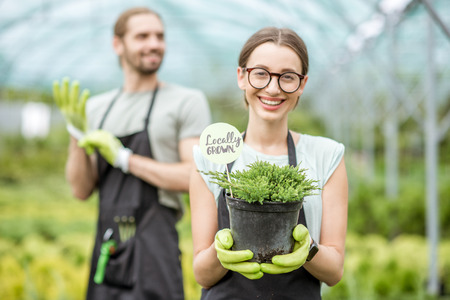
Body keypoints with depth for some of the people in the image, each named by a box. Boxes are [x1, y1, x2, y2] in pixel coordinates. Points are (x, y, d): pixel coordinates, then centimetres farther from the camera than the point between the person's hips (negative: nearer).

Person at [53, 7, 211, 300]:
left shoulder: (188, 101, -1)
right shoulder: (97, 108, 14)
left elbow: (195, 178, -11)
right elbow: (82, 190, 11)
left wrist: (123, 157, -10)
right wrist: (77, 132, -4)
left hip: (153, 252, -5)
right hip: (106, 249, 5)